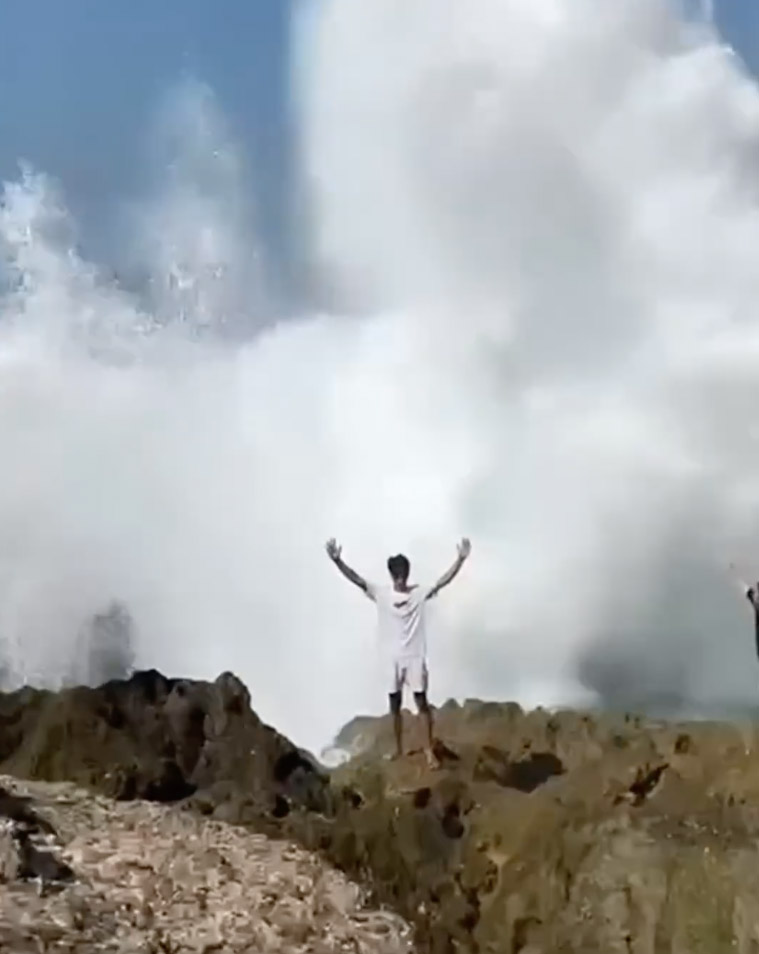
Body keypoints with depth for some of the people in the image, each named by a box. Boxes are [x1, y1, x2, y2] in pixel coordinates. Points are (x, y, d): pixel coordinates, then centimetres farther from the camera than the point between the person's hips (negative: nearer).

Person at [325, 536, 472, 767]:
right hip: (393, 658, 2)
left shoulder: (421, 593, -5)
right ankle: (399, 749, 24)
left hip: (415, 657, -2)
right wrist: (337, 560, -27)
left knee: (422, 702, 1)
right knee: (395, 704, 10)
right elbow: (356, 579, -13)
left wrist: (460, 559, -32)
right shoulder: (380, 594, -3)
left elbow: (443, 581, -17)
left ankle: (429, 748, 13)